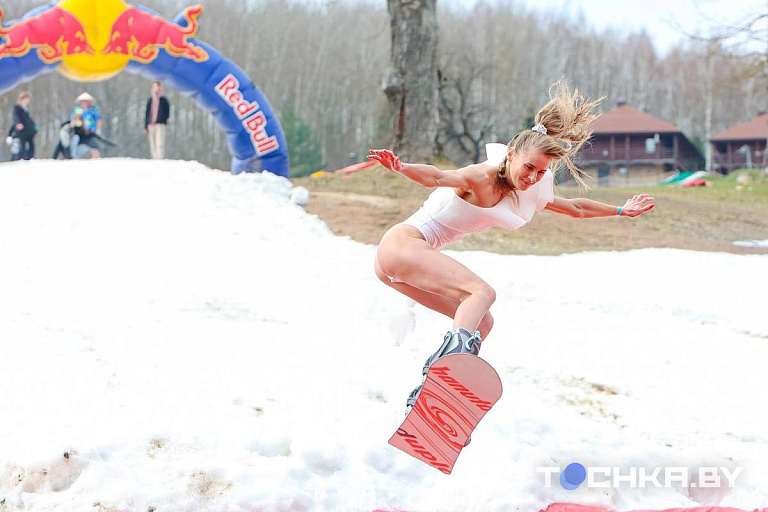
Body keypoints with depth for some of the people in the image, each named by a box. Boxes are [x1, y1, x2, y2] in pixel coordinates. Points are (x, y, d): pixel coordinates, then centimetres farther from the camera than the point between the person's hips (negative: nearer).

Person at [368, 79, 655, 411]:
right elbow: (438, 177, -36)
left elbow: (577, 209, 24)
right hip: (402, 244, -9)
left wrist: (622, 211, 33)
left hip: (418, 256, 9)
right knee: (482, 292, -24)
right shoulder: (482, 177, -18)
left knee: (482, 322, 8)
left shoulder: (531, 195, 9)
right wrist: (401, 167, -55)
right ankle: (458, 347, -48)